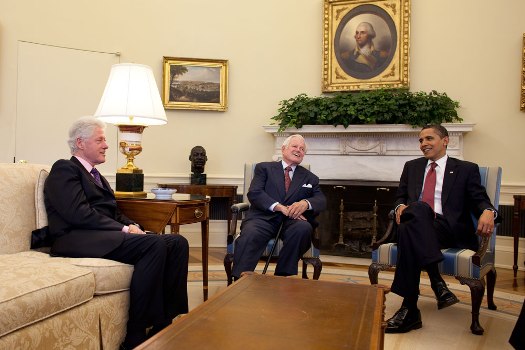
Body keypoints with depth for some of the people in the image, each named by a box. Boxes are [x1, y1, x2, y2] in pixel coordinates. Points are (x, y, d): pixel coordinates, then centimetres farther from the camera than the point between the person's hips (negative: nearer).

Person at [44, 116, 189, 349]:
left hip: (106, 234, 9)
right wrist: (124, 229, -16)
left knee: (178, 243, -11)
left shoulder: (96, 176, 28)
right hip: (78, 239, -8)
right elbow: (78, 213, -14)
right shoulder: (64, 169, 1)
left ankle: (167, 322, -11)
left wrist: (132, 226, 0)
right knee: (155, 244, -30)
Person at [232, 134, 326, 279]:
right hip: (264, 217, -2)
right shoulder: (264, 167, 17)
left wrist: (305, 203, -16)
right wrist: (280, 207, -16)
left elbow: (321, 200, 9)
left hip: (291, 221, 2)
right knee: (249, 236, -35)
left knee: (304, 228, -33)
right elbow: (254, 193, 1)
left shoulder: (310, 178, 25)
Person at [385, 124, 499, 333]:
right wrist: (400, 206, -2)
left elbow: (480, 199, 9)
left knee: (409, 229, -38)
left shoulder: (466, 169, 17)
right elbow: (400, 196, 24)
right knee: (418, 208, -37)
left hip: (450, 230, -2)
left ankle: (409, 309, -38)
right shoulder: (412, 167, 27)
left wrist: (487, 211, -17)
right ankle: (437, 281, -40)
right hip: (416, 225, 3)